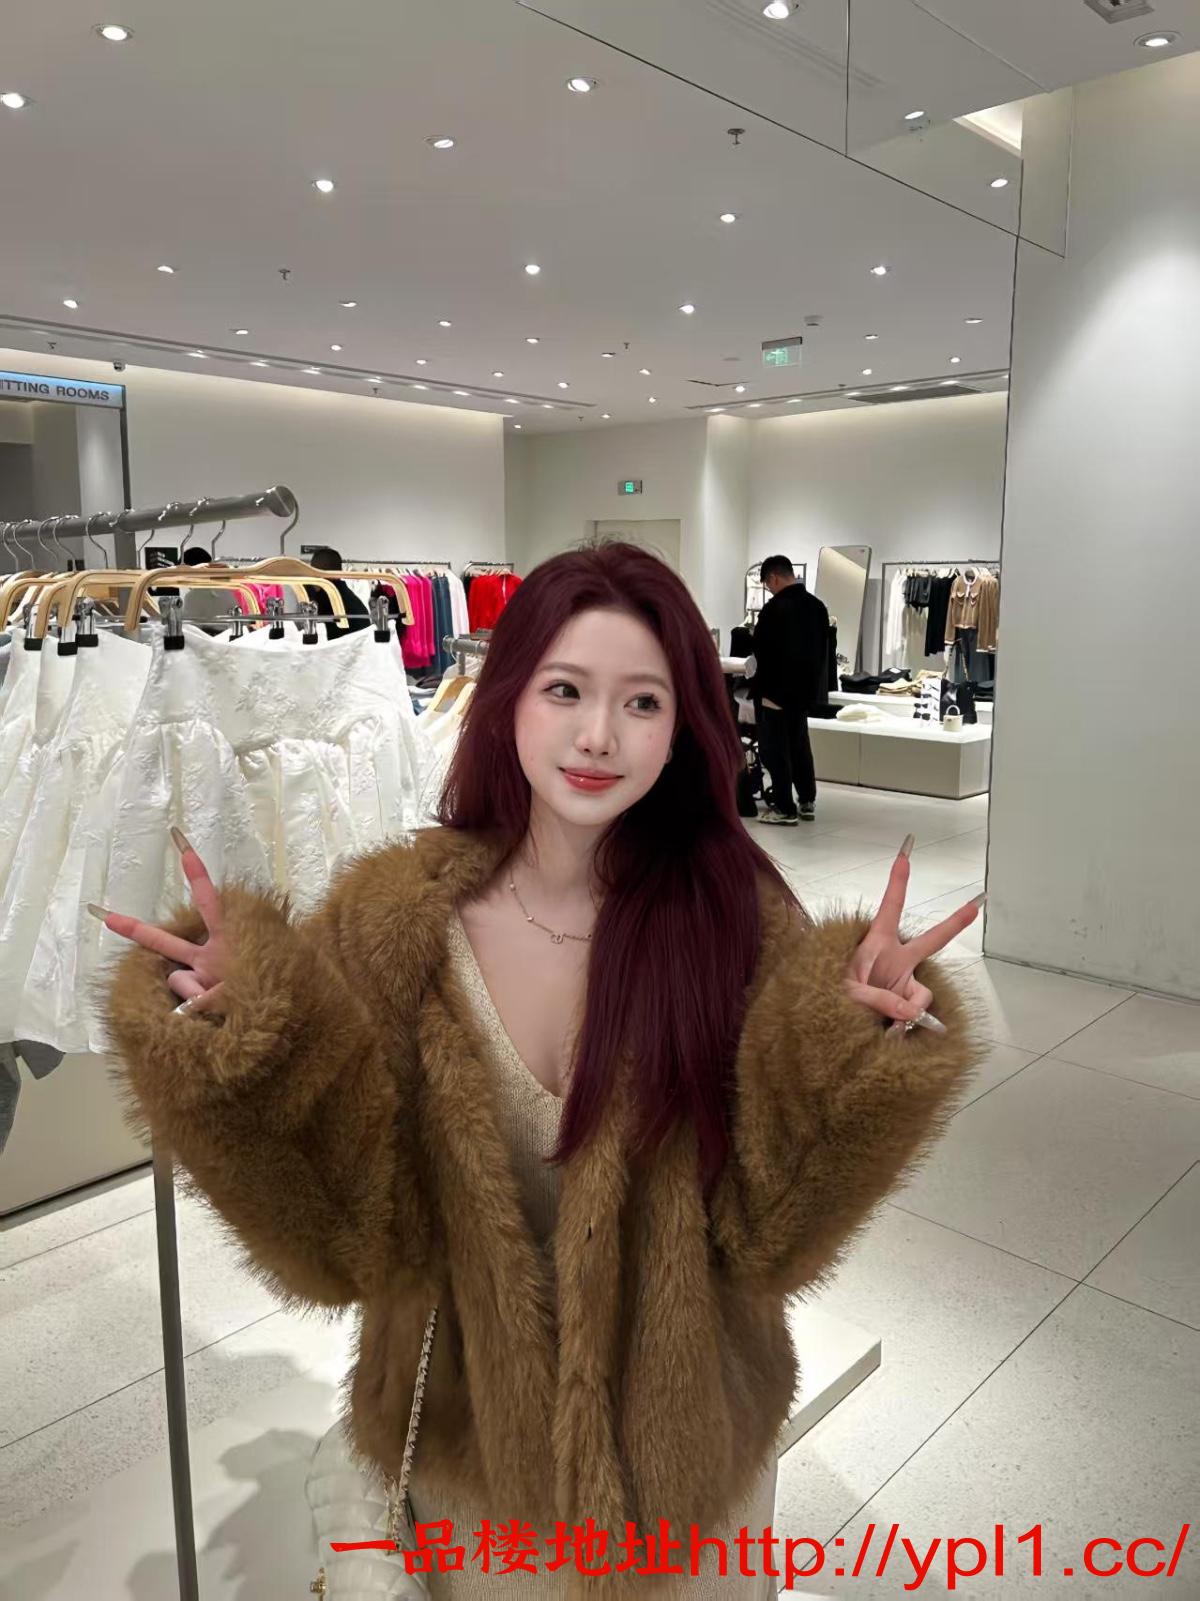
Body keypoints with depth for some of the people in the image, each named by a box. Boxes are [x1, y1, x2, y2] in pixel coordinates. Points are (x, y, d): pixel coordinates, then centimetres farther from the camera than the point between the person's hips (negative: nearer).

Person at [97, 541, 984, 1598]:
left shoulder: (741, 918, -18)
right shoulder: (390, 918, -16)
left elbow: (764, 1235, -16)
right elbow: (347, 1241, -17)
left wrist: (863, 1046, -31)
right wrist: (253, 1031, -32)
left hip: (688, 1440, 0)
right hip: (469, 1436, 1)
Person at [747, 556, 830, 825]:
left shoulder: (775, 608, -18)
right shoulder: (817, 606, 7)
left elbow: (761, 651, -15)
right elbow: (824, 648, 13)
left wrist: (759, 687, -3)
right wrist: (812, 681, 19)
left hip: (775, 689, -8)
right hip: (805, 688, 8)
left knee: (775, 748, 0)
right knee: (800, 744, 17)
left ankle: (785, 808, 2)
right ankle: (807, 802, 23)